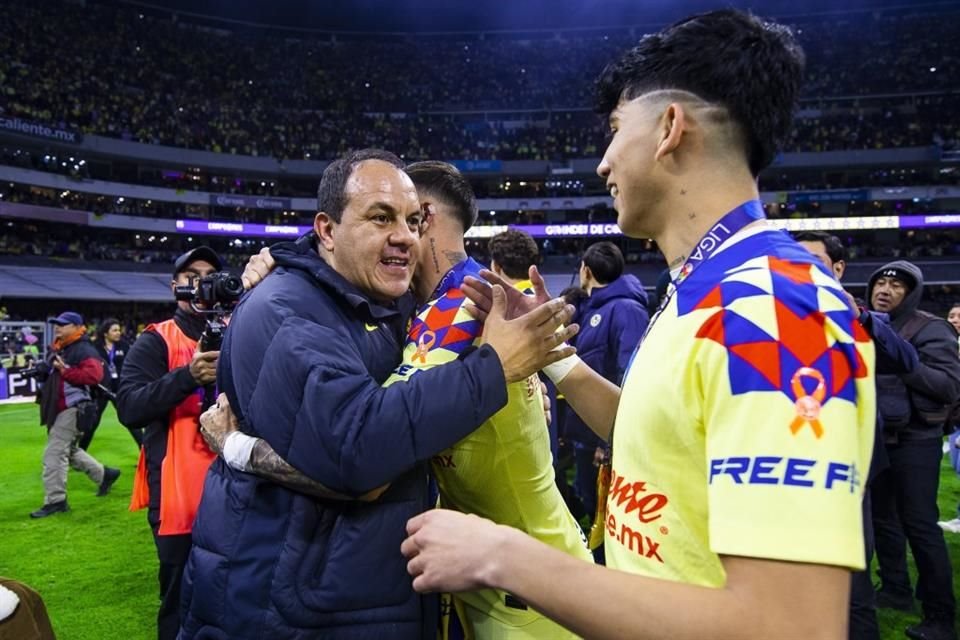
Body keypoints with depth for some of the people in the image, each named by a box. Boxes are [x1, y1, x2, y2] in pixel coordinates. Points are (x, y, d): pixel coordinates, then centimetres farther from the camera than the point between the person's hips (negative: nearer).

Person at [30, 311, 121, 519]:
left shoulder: (84, 350, -13)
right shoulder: (60, 350, 18)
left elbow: (94, 375, -27)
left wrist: (65, 370, -24)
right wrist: (45, 372, 5)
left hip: (73, 409, -11)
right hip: (59, 409, 11)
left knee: (54, 454, -10)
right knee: (69, 451, 21)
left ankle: (55, 501, -2)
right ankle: (105, 474, 34)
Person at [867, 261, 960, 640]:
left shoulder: (929, 329, -9)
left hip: (915, 441, -6)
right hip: (876, 437, 6)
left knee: (919, 525, -4)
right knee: (882, 516, 15)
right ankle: (895, 590, 31)